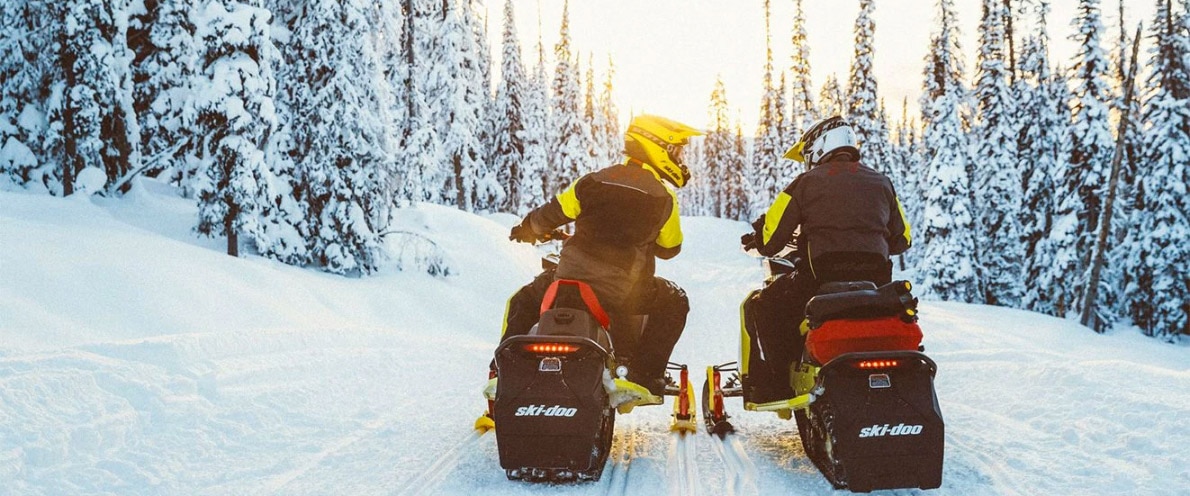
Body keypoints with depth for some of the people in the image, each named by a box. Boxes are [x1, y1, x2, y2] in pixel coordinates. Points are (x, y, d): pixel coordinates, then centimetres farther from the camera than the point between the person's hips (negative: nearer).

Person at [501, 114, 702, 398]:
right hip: (624, 295, -2)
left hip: (570, 280, 2)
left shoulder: (593, 182, 3)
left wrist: (527, 228, 30)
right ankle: (645, 373, 16)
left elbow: (553, 213, 8)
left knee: (524, 301, 29)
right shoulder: (664, 198, 0)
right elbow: (669, 249, 12)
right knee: (675, 302, 23)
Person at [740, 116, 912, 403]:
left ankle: (776, 383, 6)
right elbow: (902, 239, 22)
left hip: (823, 276, -5)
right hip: (876, 280, 5)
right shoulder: (881, 182, 18)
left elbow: (770, 241, 2)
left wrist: (756, 241, 26)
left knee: (762, 307, 16)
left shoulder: (806, 183, 5)